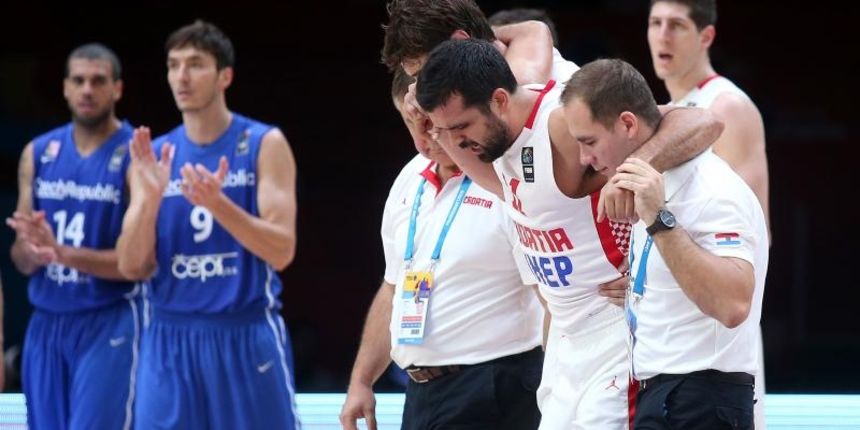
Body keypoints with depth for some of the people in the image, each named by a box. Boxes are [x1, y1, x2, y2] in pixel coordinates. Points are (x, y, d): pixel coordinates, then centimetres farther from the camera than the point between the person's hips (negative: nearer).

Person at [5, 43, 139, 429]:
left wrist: (62, 252, -24)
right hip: (46, 323, 6)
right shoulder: (38, 153, 9)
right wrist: (33, 252, -14)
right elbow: (21, 259, 11)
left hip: (109, 324, -6)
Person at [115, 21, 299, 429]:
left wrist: (218, 203, -25)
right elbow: (132, 267, 2)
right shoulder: (153, 156, 7)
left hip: (248, 335, -3)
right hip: (170, 340, 3)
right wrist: (151, 196, -14)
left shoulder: (264, 145, -2)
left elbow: (281, 252, -11)